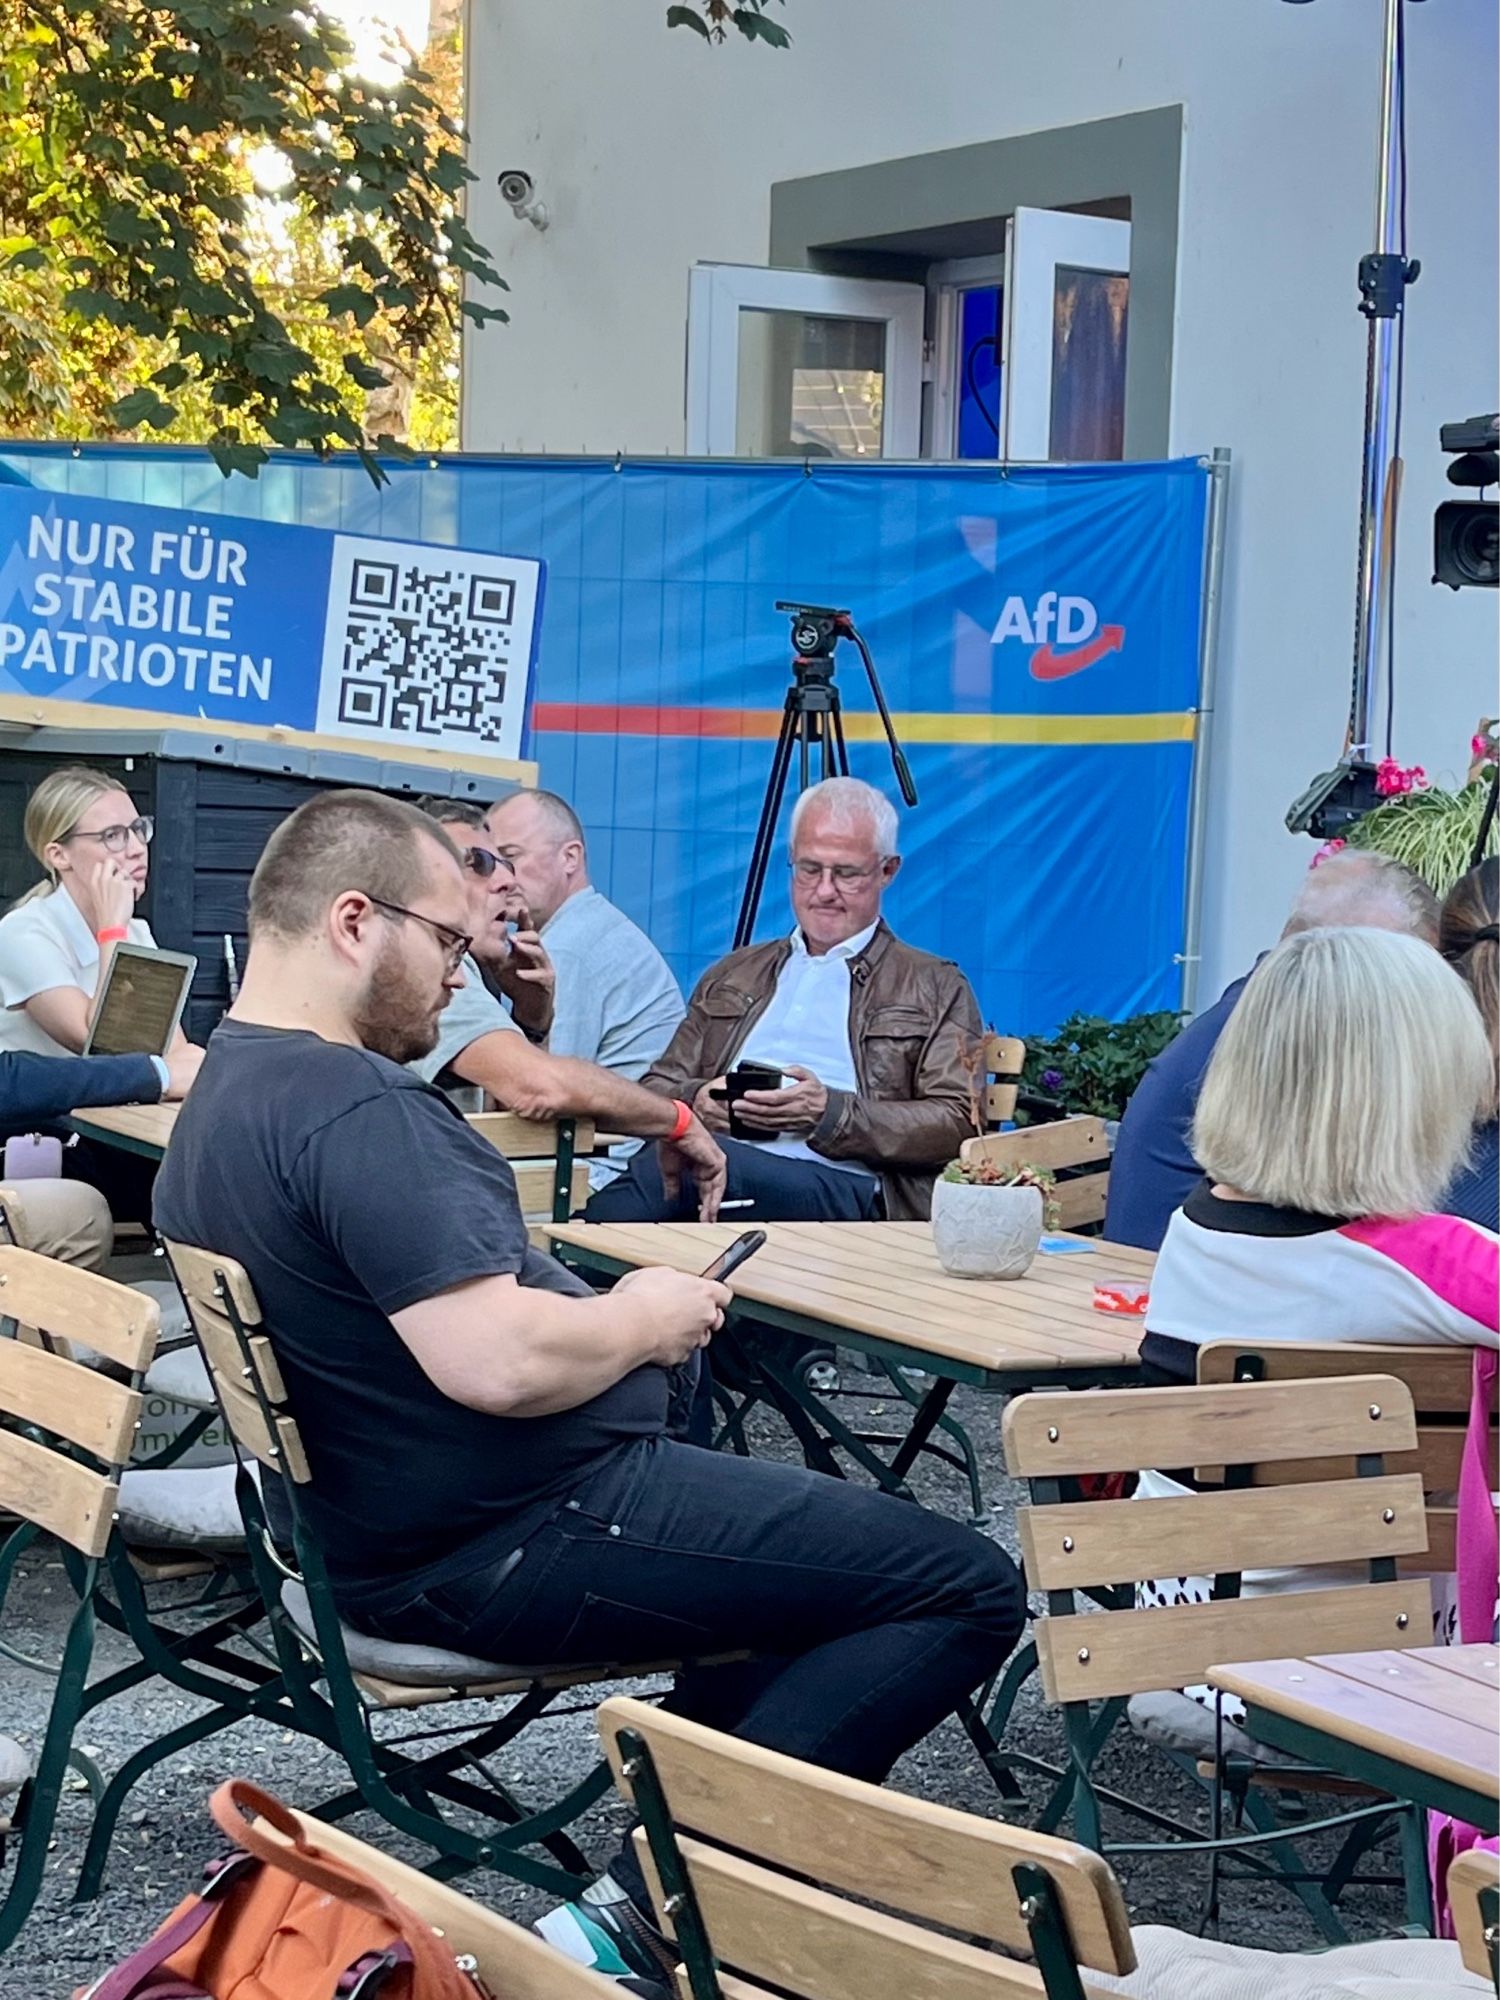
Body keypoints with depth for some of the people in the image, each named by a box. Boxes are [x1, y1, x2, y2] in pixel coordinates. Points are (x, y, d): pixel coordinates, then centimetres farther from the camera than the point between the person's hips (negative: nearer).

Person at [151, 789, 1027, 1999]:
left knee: (825, 1536, 30)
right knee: (970, 1588, -8)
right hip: (513, 1543, -11)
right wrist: (643, 1322, -14)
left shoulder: (224, 1094, 9)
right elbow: (503, 1362, -33)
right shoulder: (357, 1108, -24)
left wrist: (603, 1310, 8)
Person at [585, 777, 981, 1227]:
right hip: (712, 1166, 4)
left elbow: (958, 1125, 4)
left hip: (844, 1192, -4)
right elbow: (656, 1091, 26)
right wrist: (697, 1101, -1)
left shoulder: (936, 989, 17)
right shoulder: (732, 975, 31)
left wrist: (830, 1113, -11)